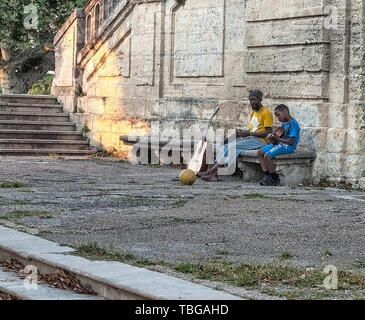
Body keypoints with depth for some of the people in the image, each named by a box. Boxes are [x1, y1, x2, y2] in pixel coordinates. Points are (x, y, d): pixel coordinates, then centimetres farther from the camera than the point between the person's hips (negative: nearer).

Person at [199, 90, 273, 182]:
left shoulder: (266, 113, -6)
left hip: (260, 141, -9)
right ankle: (214, 174, -25)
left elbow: (268, 133, -15)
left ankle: (212, 170, -27)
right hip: (250, 139, 9)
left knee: (232, 147, -26)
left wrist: (249, 133, -18)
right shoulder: (253, 113, 22)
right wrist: (241, 132, 3)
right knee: (225, 148, -12)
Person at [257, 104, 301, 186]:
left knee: (267, 156, -25)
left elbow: (291, 141, -21)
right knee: (260, 152, 0)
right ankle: (267, 176, -3)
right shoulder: (284, 123, 15)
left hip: (288, 146, -10)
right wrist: (272, 137, -3)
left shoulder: (293, 124, -15)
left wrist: (277, 138, -14)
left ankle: (275, 179, -10)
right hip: (279, 144, 10)